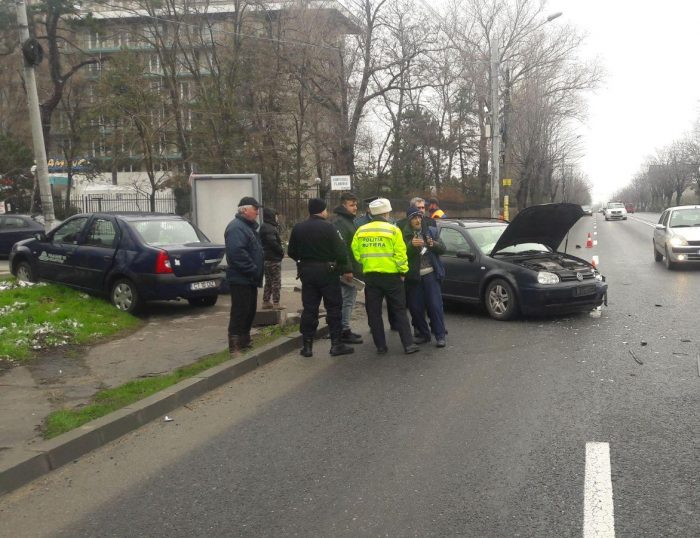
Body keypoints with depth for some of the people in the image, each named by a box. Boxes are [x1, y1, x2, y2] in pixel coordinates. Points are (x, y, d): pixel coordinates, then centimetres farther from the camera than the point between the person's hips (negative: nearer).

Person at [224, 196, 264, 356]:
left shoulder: (249, 226, 18)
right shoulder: (236, 227, -17)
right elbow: (237, 253, -29)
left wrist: (256, 271, 15)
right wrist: (253, 270, -23)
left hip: (250, 279, 10)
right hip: (241, 279, -10)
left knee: (250, 311, 17)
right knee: (240, 313, -8)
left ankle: (245, 341, 29)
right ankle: (234, 347, -4)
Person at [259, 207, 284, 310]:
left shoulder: (264, 227, 15)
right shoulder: (269, 228, -18)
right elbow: (273, 243, -25)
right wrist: (282, 251, -10)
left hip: (266, 259, 10)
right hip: (273, 259, -10)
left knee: (268, 282, 16)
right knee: (276, 283, -4)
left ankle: (266, 302, 20)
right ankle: (276, 303, -2)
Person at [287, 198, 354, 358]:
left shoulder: (298, 228, 3)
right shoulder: (328, 227, -11)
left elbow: (291, 252, 8)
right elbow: (340, 251, -14)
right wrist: (346, 269, -4)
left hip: (307, 272, 5)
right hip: (327, 271, -4)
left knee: (309, 309, 9)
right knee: (333, 308, 4)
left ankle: (307, 346, 10)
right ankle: (336, 344, 5)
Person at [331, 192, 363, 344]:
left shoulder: (349, 220, 18)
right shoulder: (339, 222, -15)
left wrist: (356, 268, 23)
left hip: (353, 269, 10)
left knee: (349, 299, 15)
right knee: (347, 300, -5)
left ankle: (345, 329, 23)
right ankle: (344, 331, 2)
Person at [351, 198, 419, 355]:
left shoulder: (361, 231, 4)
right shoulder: (393, 230, -6)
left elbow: (356, 253, 2)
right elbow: (400, 254, -10)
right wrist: (403, 272, 0)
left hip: (370, 276, 2)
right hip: (391, 275, -2)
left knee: (374, 313, 9)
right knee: (399, 311, 6)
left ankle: (380, 346, 10)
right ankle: (408, 344, 4)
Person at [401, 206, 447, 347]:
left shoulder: (431, 231, 10)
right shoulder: (404, 234, 2)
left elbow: (443, 248, 8)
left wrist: (434, 244, -12)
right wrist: (411, 245, -26)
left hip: (430, 273, 0)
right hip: (413, 276, 0)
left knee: (435, 305, -5)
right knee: (416, 307, 4)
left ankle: (440, 336, 1)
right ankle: (423, 334, 19)